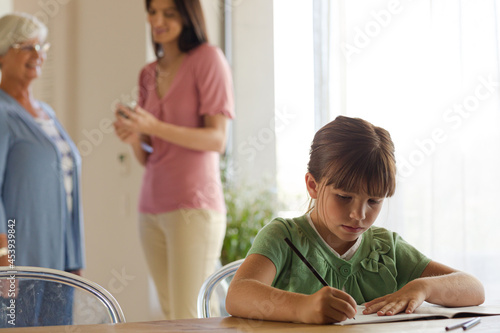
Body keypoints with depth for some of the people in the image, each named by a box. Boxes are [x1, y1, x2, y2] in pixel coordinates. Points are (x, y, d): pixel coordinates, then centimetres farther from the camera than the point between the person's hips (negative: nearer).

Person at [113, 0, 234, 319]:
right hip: (152, 209, 7)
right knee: (170, 314, 9)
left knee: (189, 318, -9)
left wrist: (155, 127, -20)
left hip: (193, 206, -7)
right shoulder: (148, 74, 16)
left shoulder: (208, 59, -4)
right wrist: (133, 137, -6)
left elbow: (217, 140, -10)